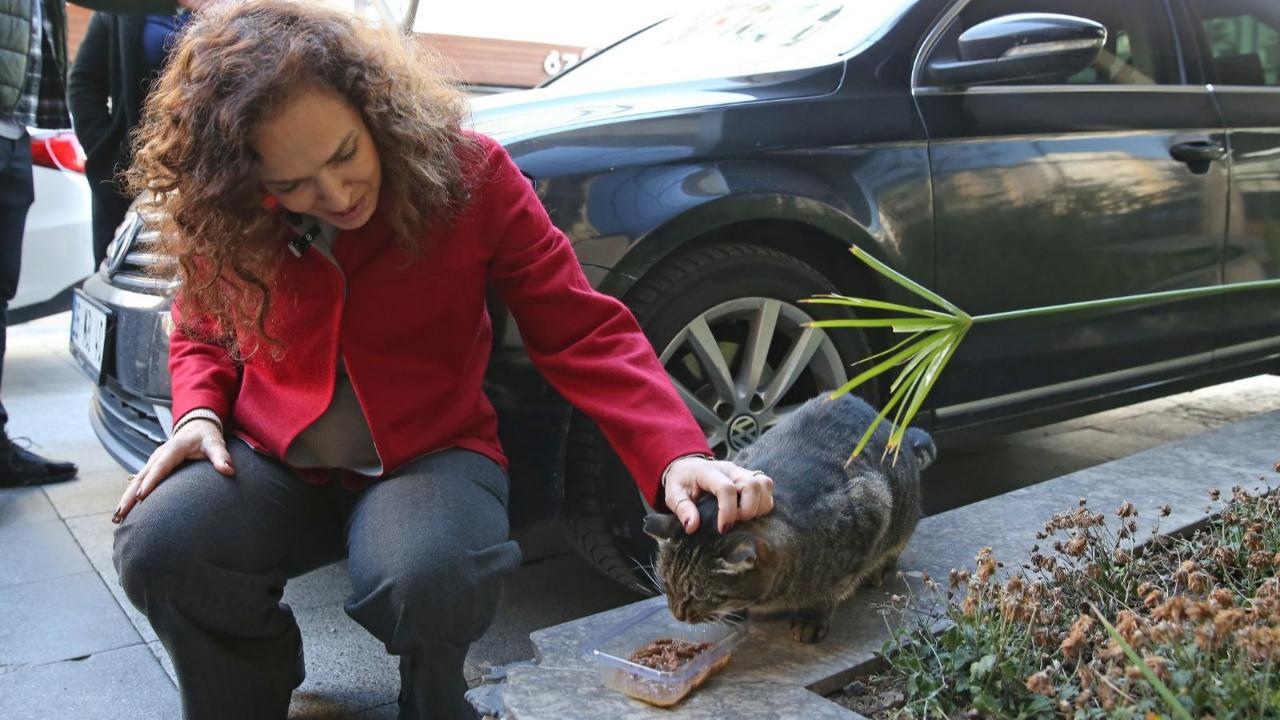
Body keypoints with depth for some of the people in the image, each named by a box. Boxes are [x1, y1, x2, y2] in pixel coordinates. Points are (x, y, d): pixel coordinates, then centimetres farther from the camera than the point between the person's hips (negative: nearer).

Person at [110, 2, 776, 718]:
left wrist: (677, 454, -30)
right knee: (155, 546, -27)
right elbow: (201, 335, 14)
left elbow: (582, 328, -16)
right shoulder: (219, 217, -6)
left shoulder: (468, 172, -15)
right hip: (271, 460, 3)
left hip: (431, 453, -2)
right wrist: (199, 413, -9)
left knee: (424, 577, -36)